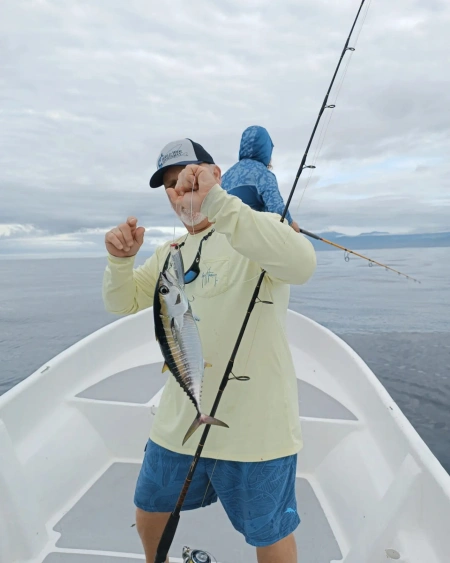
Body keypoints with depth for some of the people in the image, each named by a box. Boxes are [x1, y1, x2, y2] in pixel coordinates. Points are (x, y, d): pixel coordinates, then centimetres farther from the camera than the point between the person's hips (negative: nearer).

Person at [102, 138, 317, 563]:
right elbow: (123, 303, 12)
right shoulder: (171, 253, 11)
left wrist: (215, 201, -39)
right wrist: (120, 259, -8)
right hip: (178, 423, 7)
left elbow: (300, 264, -33)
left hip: (254, 429, -6)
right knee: (149, 521, 25)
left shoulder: (256, 229, -12)